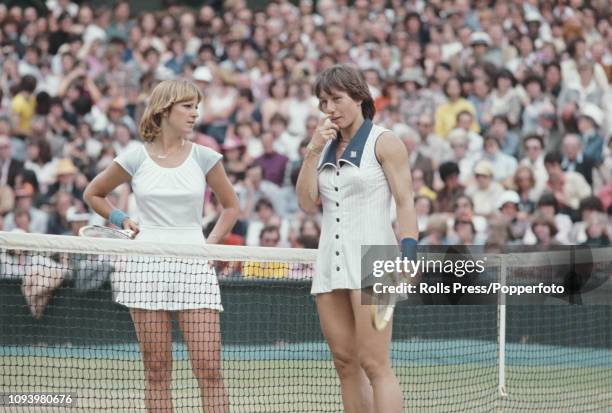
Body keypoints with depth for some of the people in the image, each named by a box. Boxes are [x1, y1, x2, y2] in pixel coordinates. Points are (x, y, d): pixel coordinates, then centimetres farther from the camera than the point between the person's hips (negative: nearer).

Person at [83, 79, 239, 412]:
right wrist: (122, 220, 7)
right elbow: (93, 194, 20)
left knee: (209, 369, -9)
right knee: (157, 372, 1)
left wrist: (212, 242, 6)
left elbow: (230, 205, 18)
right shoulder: (136, 159, 4)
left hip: (193, 267, 0)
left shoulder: (204, 157, 4)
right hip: (147, 268, 0)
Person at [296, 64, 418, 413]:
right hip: (331, 262, 7)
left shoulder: (384, 142, -1)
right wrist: (313, 151, 2)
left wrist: (408, 254, -16)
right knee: (345, 362, 5)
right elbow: (308, 203, 10)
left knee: (375, 364, -13)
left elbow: (405, 201, -5)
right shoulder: (326, 146, 17)